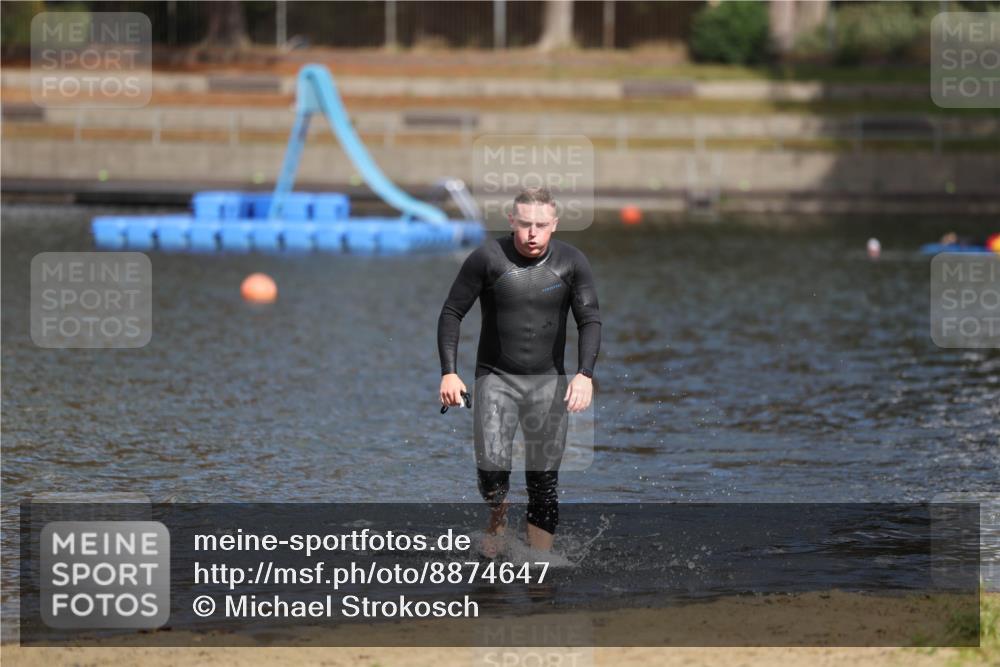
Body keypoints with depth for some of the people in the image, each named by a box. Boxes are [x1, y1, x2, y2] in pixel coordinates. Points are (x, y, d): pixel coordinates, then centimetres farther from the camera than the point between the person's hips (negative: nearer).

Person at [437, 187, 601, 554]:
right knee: (491, 467, -15)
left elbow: (590, 320, -1)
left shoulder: (572, 262, -3)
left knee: (544, 483, -1)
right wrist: (449, 372, -10)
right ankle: (497, 516, 19)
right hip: (496, 379, -1)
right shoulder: (487, 258, -8)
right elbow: (452, 312, -1)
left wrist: (585, 373, -17)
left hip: (548, 383, 2)